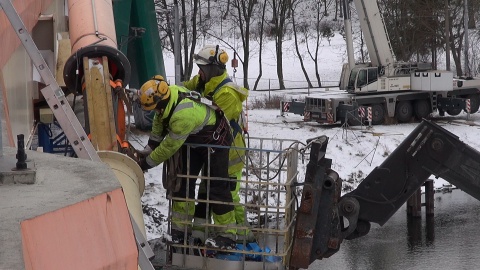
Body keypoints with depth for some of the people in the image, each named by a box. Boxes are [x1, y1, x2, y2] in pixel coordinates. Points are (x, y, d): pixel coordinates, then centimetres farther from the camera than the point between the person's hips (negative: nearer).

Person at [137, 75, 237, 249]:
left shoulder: (183, 115, -41)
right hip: (194, 140, 9)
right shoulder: (168, 94, -16)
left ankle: (227, 235, 1)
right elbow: (159, 123, 3)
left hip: (216, 140, -9)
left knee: (218, 187, -8)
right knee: (183, 183, 8)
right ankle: (179, 230, 16)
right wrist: (149, 148, 4)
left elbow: (169, 147, -29)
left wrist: (146, 163, -18)